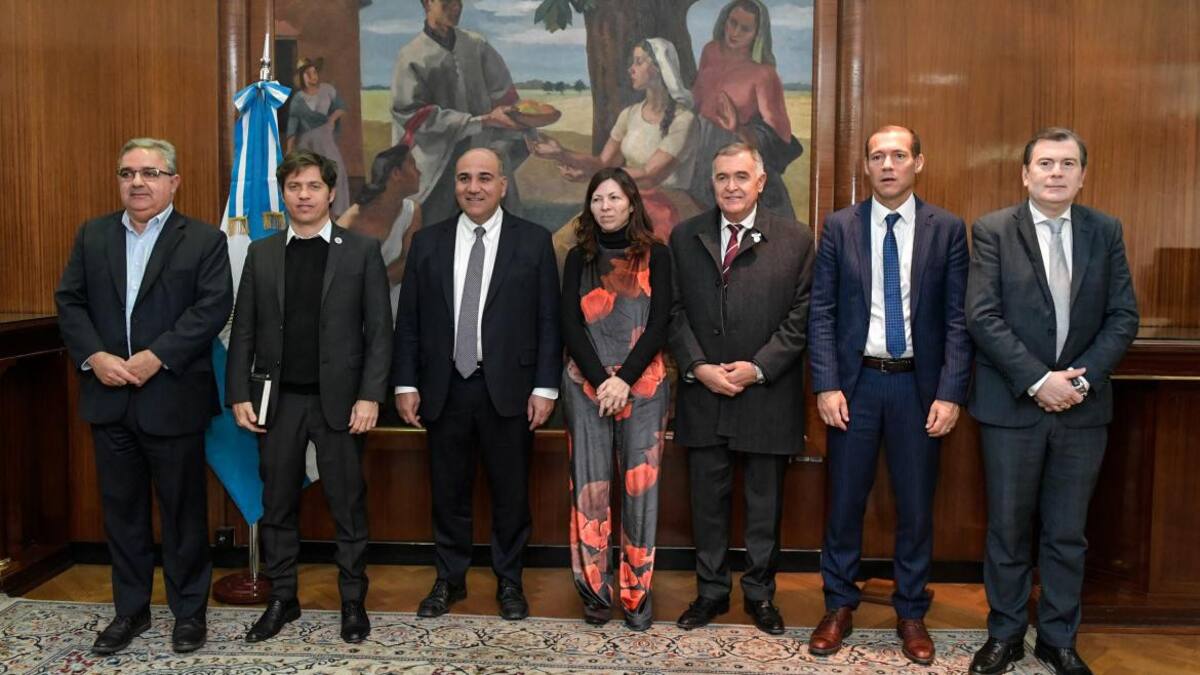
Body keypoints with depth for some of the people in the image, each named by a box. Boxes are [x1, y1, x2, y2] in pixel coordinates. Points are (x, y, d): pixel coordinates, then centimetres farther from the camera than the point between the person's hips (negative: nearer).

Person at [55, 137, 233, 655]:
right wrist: (94, 356, -10)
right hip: (109, 398, 4)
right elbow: (69, 301, 7)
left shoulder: (204, 240, -2)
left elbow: (214, 306, -12)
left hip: (173, 398, -4)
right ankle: (130, 610, 27)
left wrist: (156, 356, -19)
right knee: (121, 508, 13)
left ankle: (189, 610, 21)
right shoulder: (92, 236, 11)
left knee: (183, 509, 6)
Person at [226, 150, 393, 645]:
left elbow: (379, 330, -4)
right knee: (278, 505, 10)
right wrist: (239, 394, -1)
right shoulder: (261, 253, 8)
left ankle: (353, 600, 19)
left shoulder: (362, 251, 0)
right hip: (278, 400, 3)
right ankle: (282, 599, 24)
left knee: (347, 505, 6)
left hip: (339, 399, -2)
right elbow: (244, 330, 7)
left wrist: (370, 396, -11)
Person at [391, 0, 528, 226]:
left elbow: (503, 96, 5)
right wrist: (483, 121, -17)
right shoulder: (412, 57, -4)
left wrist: (500, 146, -10)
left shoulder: (477, 46, 7)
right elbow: (415, 116, -11)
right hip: (438, 169, -3)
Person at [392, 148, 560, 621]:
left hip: (508, 388, -2)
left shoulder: (534, 241, 1)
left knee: (511, 492, 8)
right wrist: (406, 384, 0)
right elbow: (408, 321, 6)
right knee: (448, 492, 11)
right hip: (445, 388, 2)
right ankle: (449, 579, 27)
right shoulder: (427, 242, 7)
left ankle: (509, 581, 24)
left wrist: (545, 387, -7)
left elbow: (549, 321, -2)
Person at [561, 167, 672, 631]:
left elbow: (659, 324, -2)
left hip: (643, 384, -1)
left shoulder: (655, 255, 6)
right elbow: (570, 325, 3)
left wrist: (623, 379, -11)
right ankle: (594, 590, 10)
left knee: (640, 486, -3)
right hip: (586, 385, 1)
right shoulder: (579, 258, 10)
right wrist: (601, 380, -10)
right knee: (589, 485, -1)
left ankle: (637, 592, 8)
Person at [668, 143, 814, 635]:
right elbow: (674, 312, 3)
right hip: (703, 392, 2)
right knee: (707, 499, 11)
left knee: (765, 502, 11)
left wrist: (758, 368, -12)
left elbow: (800, 316, -3)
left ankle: (760, 593, 27)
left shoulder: (795, 240, 0)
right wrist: (699, 367, -9)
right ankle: (711, 591, 25)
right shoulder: (684, 238, 6)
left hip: (768, 395, -1)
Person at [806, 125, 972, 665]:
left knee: (916, 505, 9)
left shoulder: (947, 229, 1)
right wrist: (826, 385, -8)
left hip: (918, 384, 0)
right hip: (855, 381, 0)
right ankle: (839, 606, 25)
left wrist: (950, 393, -9)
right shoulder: (839, 227, 2)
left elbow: (957, 318, -1)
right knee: (845, 500, 9)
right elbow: (821, 311, -1)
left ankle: (911, 613, 26)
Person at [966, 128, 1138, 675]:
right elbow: (983, 317, -11)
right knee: (1008, 529, 9)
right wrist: (1038, 380, -17)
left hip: (1083, 405, 3)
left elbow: (1123, 317, 2)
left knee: (1067, 533, 12)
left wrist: (1083, 378, -11)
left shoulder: (1106, 231, 5)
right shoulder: (992, 230, -4)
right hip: (1012, 404, -2)